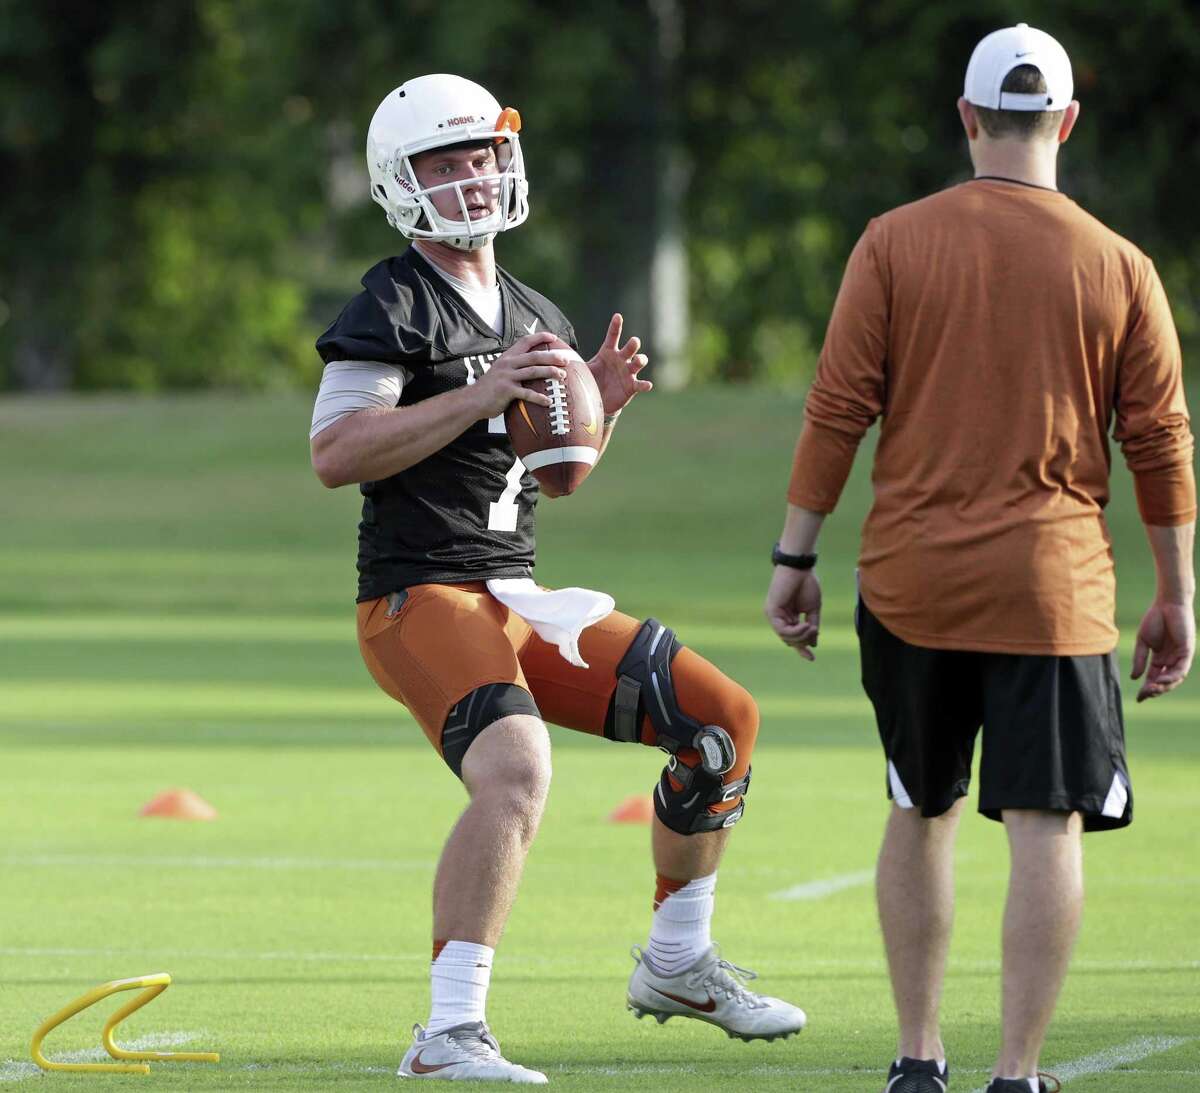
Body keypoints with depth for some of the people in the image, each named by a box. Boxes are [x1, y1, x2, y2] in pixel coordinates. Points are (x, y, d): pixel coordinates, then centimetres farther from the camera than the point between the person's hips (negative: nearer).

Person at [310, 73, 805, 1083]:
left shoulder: (532, 318, 16)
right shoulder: (393, 307, -9)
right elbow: (336, 454, -21)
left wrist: (599, 407, 5)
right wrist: (480, 395, -23)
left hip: (517, 600, 9)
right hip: (420, 599, -8)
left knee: (724, 719, 8)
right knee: (518, 773, -33)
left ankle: (676, 963, 24)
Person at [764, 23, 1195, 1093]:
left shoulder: (896, 243, -1)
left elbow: (837, 411, -3)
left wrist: (794, 557, 4)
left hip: (912, 580, 2)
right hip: (1052, 583, -2)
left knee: (922, 812, 16)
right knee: (1047, 823, -2)